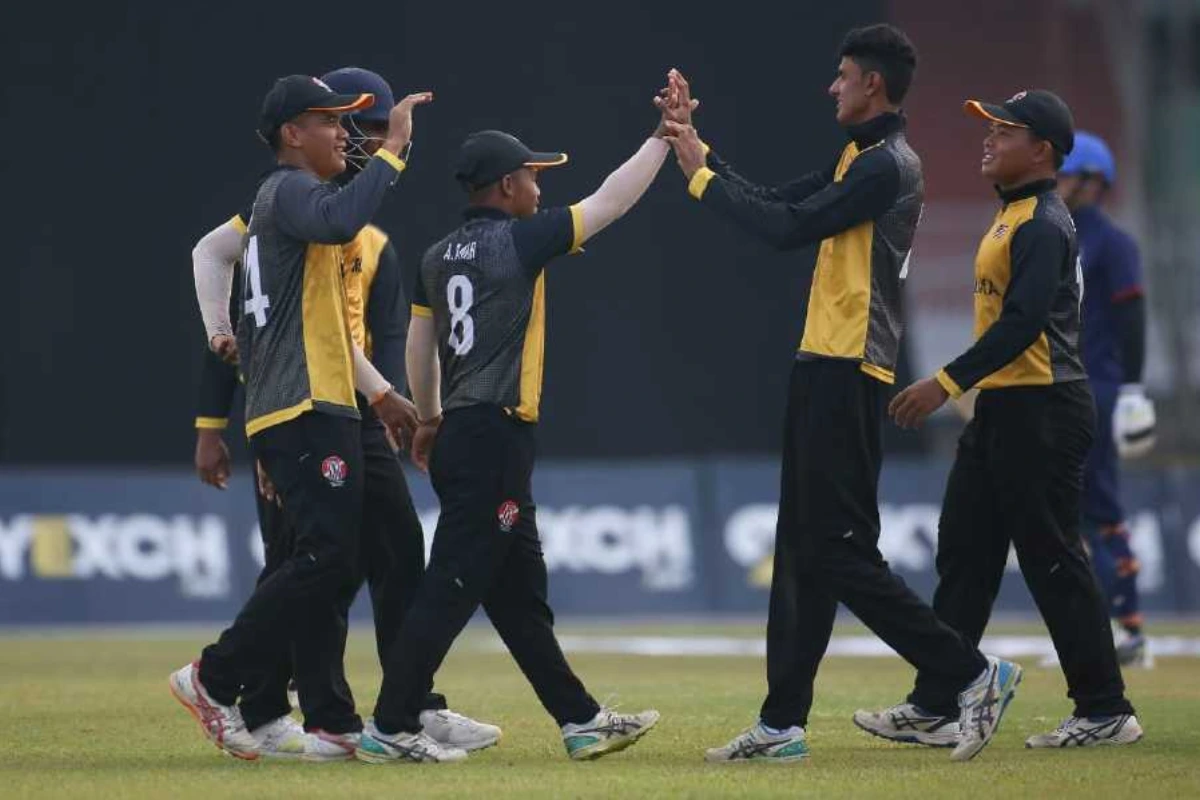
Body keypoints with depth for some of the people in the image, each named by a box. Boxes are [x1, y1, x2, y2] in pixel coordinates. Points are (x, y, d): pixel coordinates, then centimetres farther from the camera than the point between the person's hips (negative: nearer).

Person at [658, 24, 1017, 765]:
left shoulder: (889, 166, -14)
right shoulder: (860, 159, 17)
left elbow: (787, 227, -18)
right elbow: (776, 204, 19)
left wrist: (701, 173, -10)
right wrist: (700, 152, 14)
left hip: (847, 373, -10)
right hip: (823, 368, 10)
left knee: (840, 551, -10)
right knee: (803, 550, 9)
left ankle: (974, 674, -6)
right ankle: (783, 723, 11)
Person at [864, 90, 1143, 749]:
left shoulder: (1043, 225, -15)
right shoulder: (1013, 218, 17)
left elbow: (1024, 322, -24)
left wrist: (947, 383, -26)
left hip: (1042, 409, -11)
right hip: (999, 410, 11)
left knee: (1052, 559, -7)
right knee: (963, 553, 9)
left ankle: (1105, 713, 0)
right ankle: (933, 709, 10)